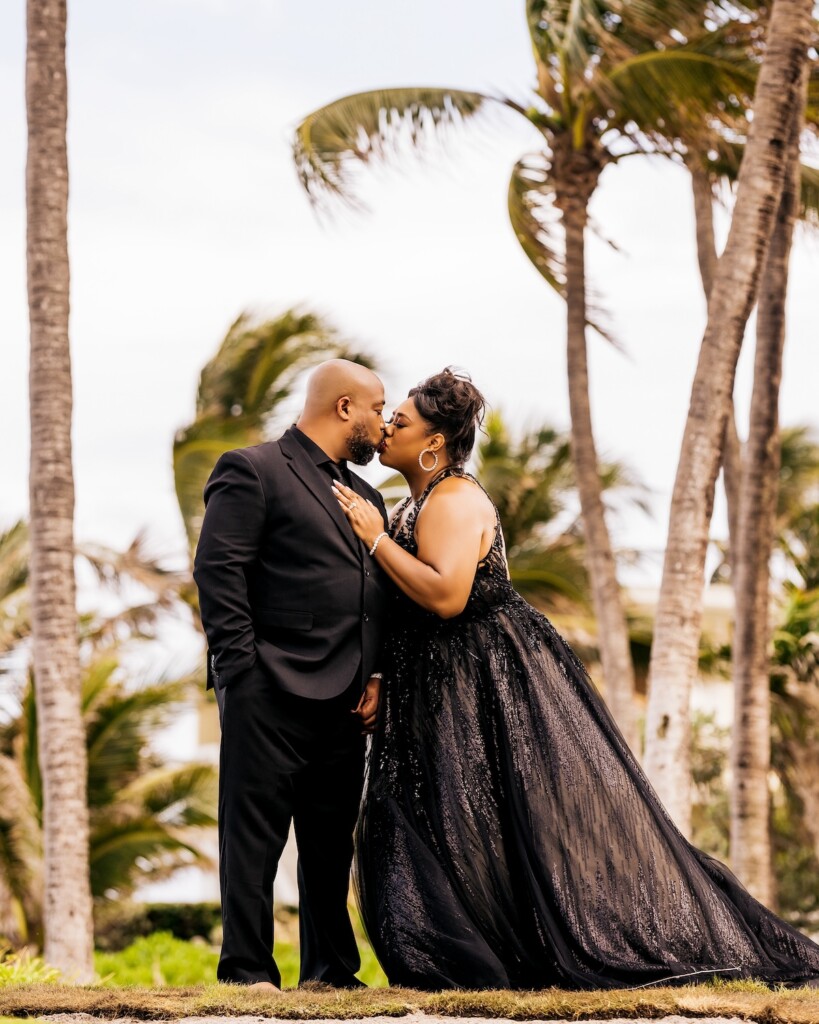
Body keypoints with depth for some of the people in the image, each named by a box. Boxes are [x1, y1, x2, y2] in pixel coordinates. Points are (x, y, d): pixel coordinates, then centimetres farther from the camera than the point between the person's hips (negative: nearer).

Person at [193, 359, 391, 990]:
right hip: (272, 693, -8)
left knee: (332, 839, 10)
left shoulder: (365, 497, 22)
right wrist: (243, 669, -16)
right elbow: (218, 570, -10)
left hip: (343, 700, 8)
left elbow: (380, 594, 21)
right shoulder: (253, 472, -2)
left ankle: (330, 968, 16)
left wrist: (375, 677, 7)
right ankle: (248, 969, -1)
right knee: (255, 834, -4)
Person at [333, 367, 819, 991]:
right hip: (443, 688, 10)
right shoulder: (421, 502, 15)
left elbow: (445, 595, -30)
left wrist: (377, 538, -23)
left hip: (494, 677, -10)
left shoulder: (451, 501, -16)